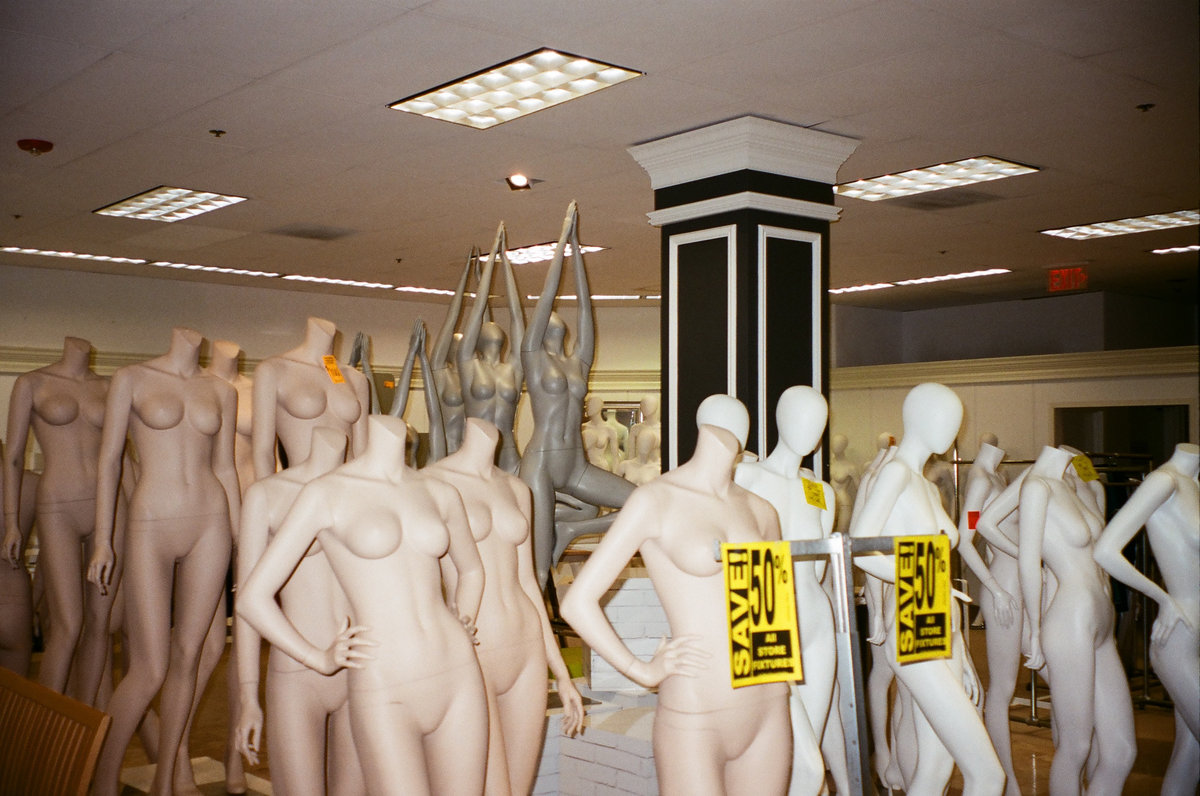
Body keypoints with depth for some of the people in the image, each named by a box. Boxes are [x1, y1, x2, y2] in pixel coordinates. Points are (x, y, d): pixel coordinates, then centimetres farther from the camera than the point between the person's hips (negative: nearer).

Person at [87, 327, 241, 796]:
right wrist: (102, 541, -2)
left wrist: (241, 540, 12)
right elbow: (109, 459, 2)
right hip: (152, 527, -3)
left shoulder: (222, 392, 10)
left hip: (210, 523, 3)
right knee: (150, 669, -6)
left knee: (187, 656, 7)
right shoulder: (132, 379, 2)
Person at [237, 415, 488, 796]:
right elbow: (252, 598, -2)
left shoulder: (440, 494, 8)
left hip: (458, 679, 4)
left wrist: (464, 624, 12)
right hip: (384, 697, -4)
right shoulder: (325, 494, -5)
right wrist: (321, 660, 1)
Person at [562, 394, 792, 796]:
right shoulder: (656, 499, -7)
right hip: (694, 718, -6)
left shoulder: (760, 511, 9)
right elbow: (578, 603, -8)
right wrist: (644, 671, -5)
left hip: (768, 706, 6)